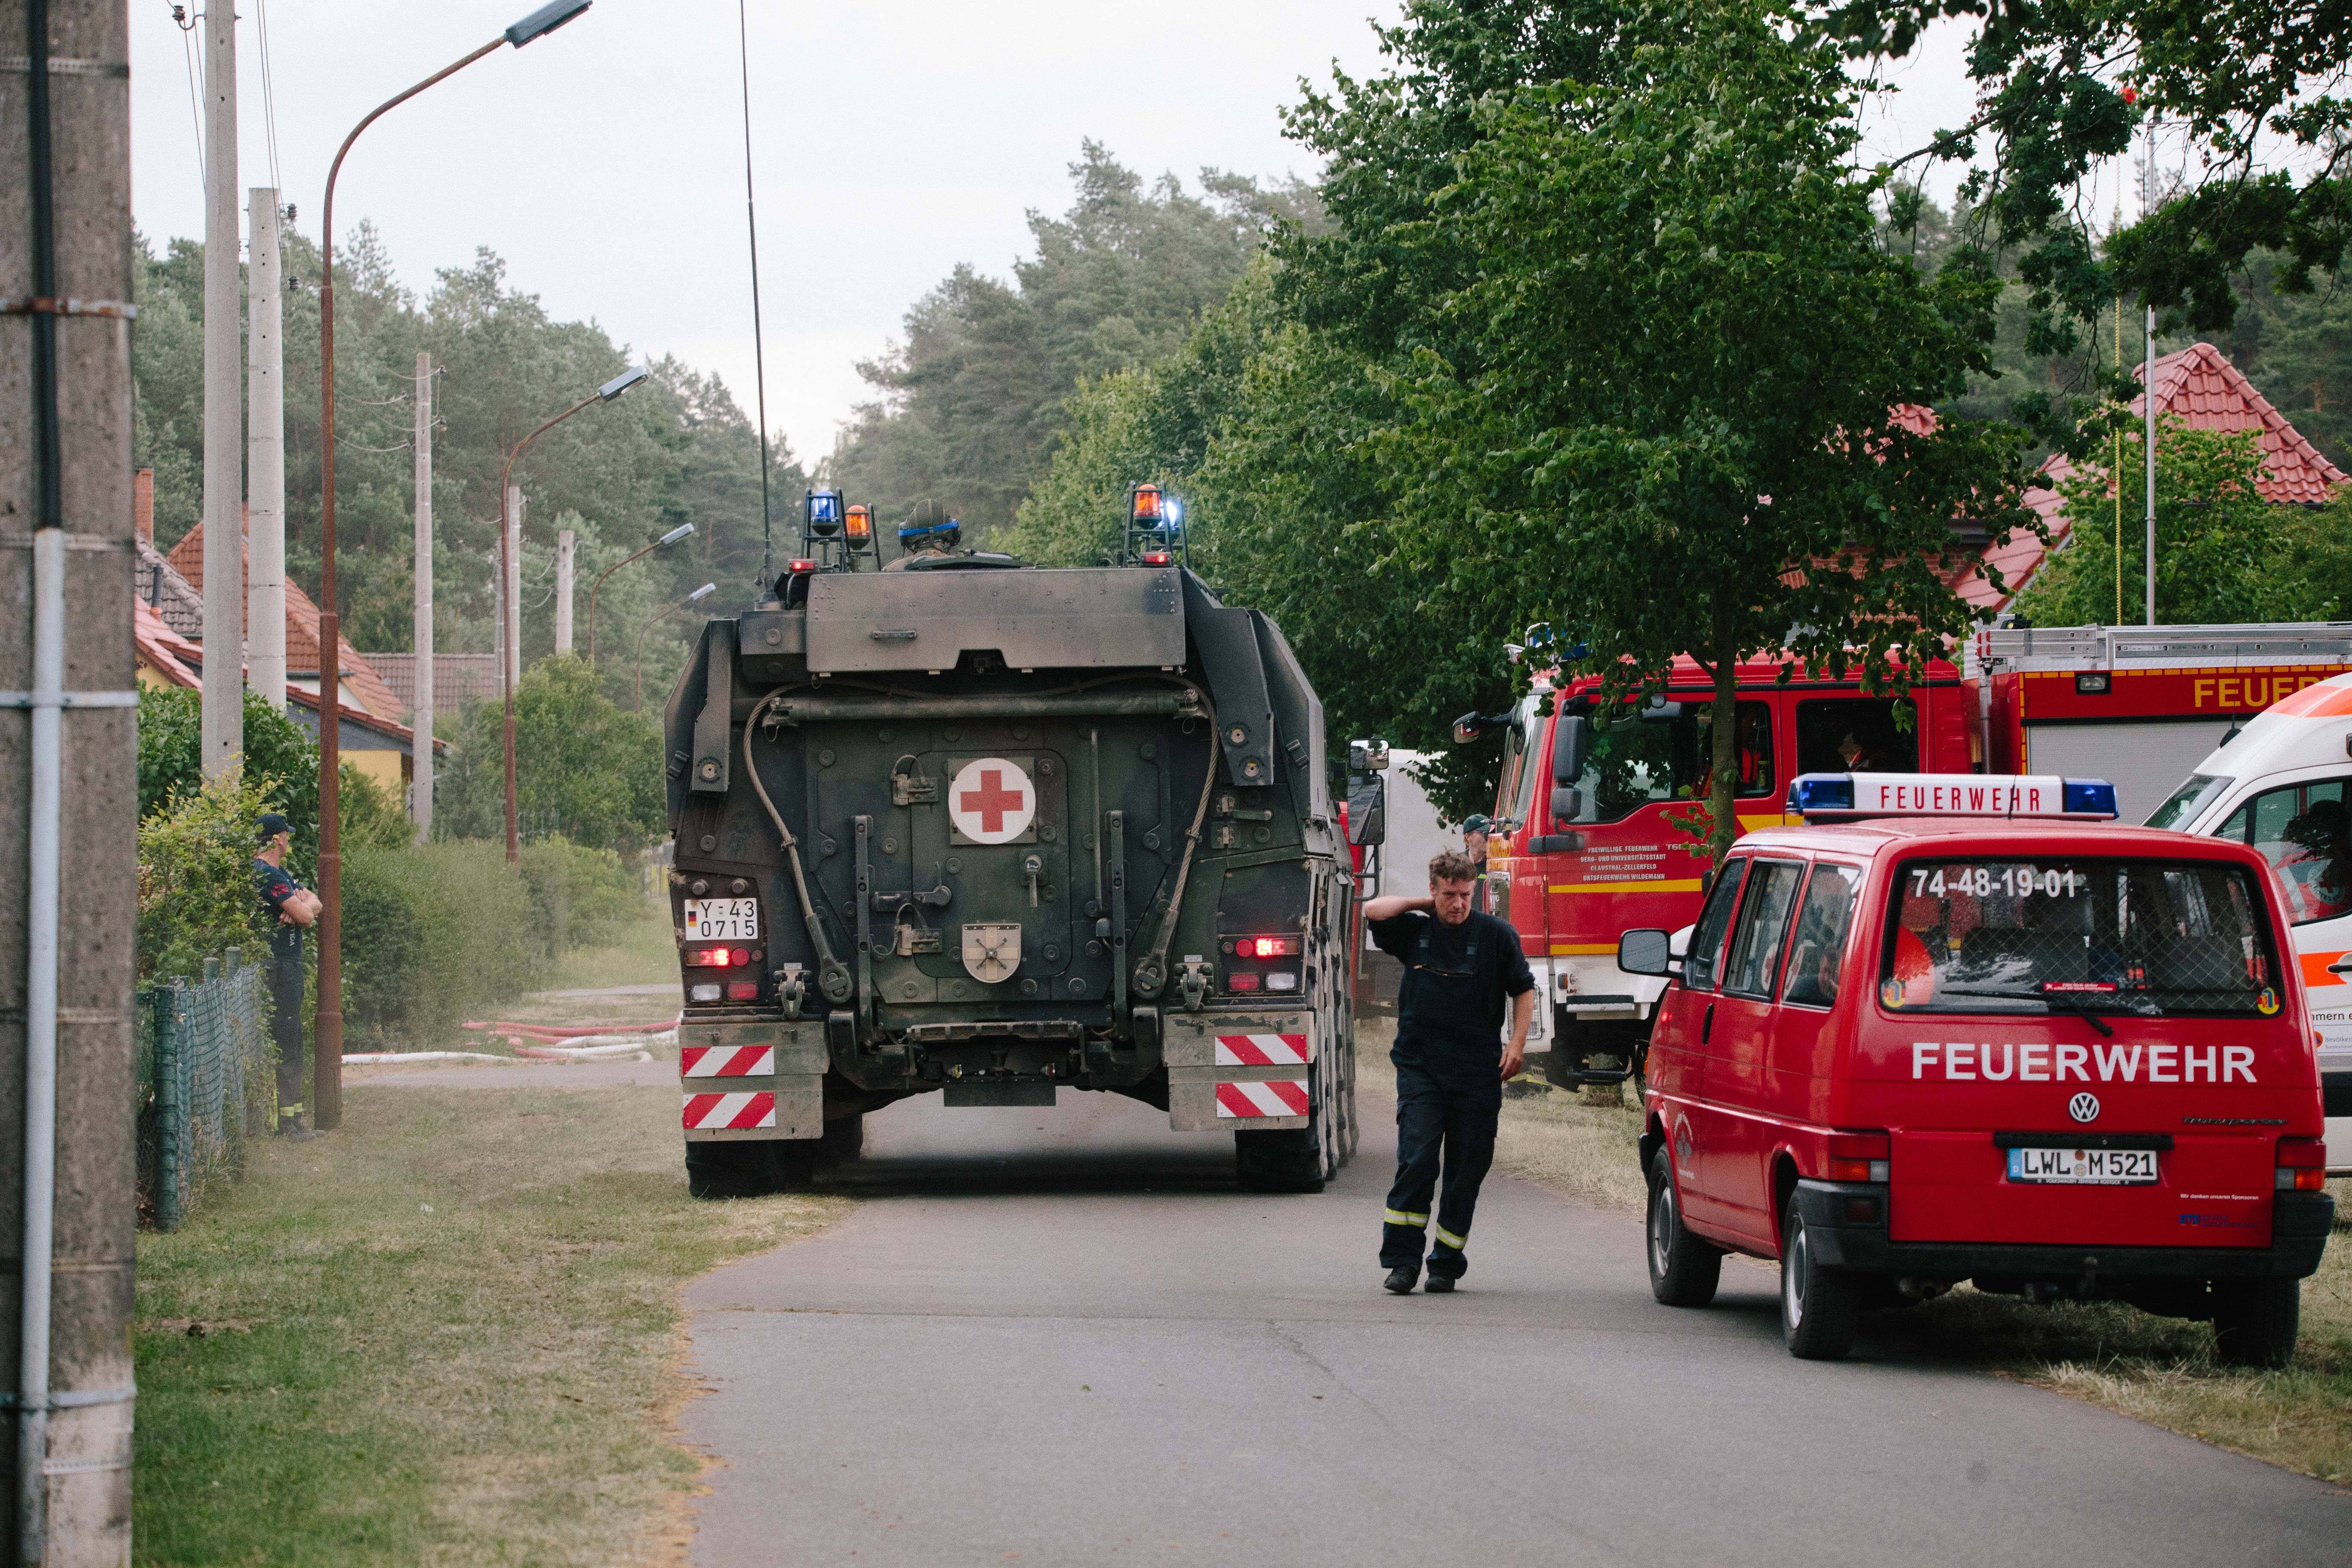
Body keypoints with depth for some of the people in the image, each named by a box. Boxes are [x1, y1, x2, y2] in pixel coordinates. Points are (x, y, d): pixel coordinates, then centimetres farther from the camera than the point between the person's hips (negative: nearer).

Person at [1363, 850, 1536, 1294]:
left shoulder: (1496, 935, 3)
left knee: (1466, 1170, 2)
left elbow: (1524, 990, 9)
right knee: (1417, 1160, -13)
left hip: (1477, 1073, 0)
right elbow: (1373, 912, -8)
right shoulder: (1415, 931, 7)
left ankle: (1447, 1264, 12)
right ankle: (1403, 1260, -13)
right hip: (1420, 1069, 0)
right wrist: (1424, 906, 2)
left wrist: (1517, 1044, -1)